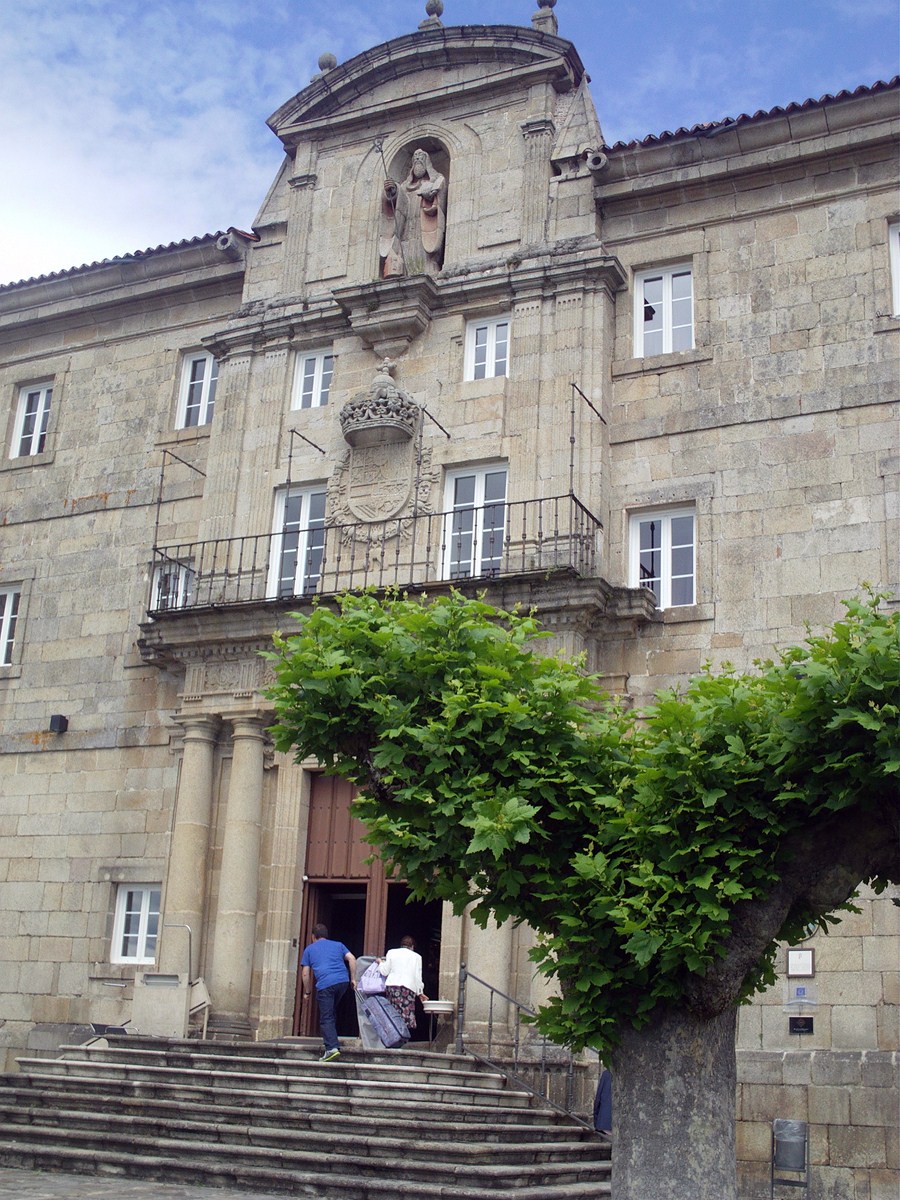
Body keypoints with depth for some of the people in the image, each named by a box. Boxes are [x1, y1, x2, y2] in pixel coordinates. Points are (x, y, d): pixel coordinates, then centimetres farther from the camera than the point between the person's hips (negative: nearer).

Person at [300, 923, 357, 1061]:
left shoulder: (309, 949, 20)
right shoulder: (338, 945, 24)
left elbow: (305, 973, 14)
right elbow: (351, 958, 10)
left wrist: (307, 992, 22)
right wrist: (353, 979, 12)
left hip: (325, 984, -3)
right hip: (343, 981, 3)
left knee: (326, 1018, -3)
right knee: (331, 1013, 22)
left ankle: (332, 1048, -16)